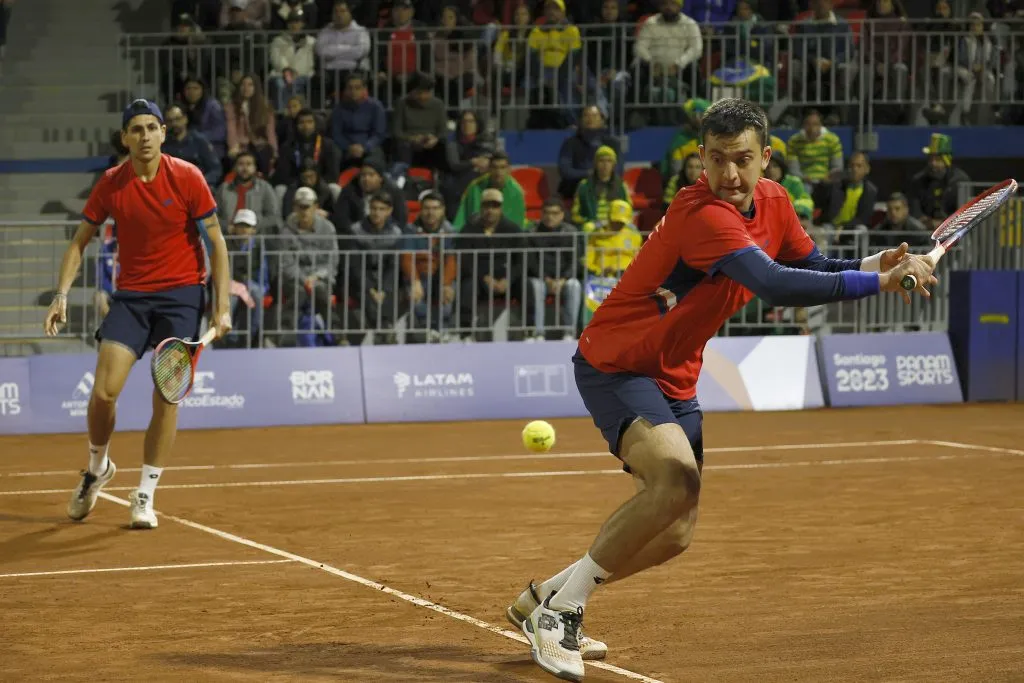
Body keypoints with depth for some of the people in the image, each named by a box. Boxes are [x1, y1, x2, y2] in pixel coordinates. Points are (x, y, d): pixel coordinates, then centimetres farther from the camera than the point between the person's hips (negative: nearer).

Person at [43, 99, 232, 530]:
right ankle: (97, 466, 20)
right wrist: (62, 295, -8)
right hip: (131, 295, 2)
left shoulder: (188, 178, -9)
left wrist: (222, 307, -11)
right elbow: (80, 242, 6)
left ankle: (145, 495, 6)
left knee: (167, 397, -6)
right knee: (104, 390, -9)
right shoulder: (110, 185, -3)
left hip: (182, 294, -2)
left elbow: (216, 243, -4)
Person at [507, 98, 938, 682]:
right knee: (677, 478, -32)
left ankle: (548, 597, 29)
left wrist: (870, 265, -9)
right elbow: (775, 285, -42)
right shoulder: (702, 215, -30)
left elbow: (812, 268, 11)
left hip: (675, 378, 9)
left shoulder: (773, 202, -2)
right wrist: (878, 283, -41)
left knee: (674, 534, 11)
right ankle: (560, 610, -17)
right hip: (615, 364, -9)